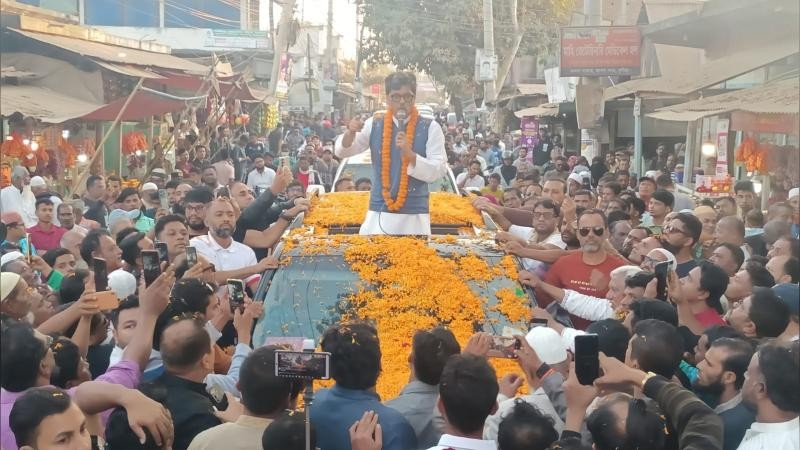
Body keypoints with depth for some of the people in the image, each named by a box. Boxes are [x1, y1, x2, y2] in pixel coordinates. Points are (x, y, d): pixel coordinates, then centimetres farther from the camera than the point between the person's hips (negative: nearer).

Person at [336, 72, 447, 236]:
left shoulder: (430, 129, -1)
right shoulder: (374, 125, 5)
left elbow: (438, 171, -7)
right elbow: (341, 151, 2)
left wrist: (409, 154, -22)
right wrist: (350, 133, -19)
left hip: (414, 216, -1)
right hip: (379, 214, 2)